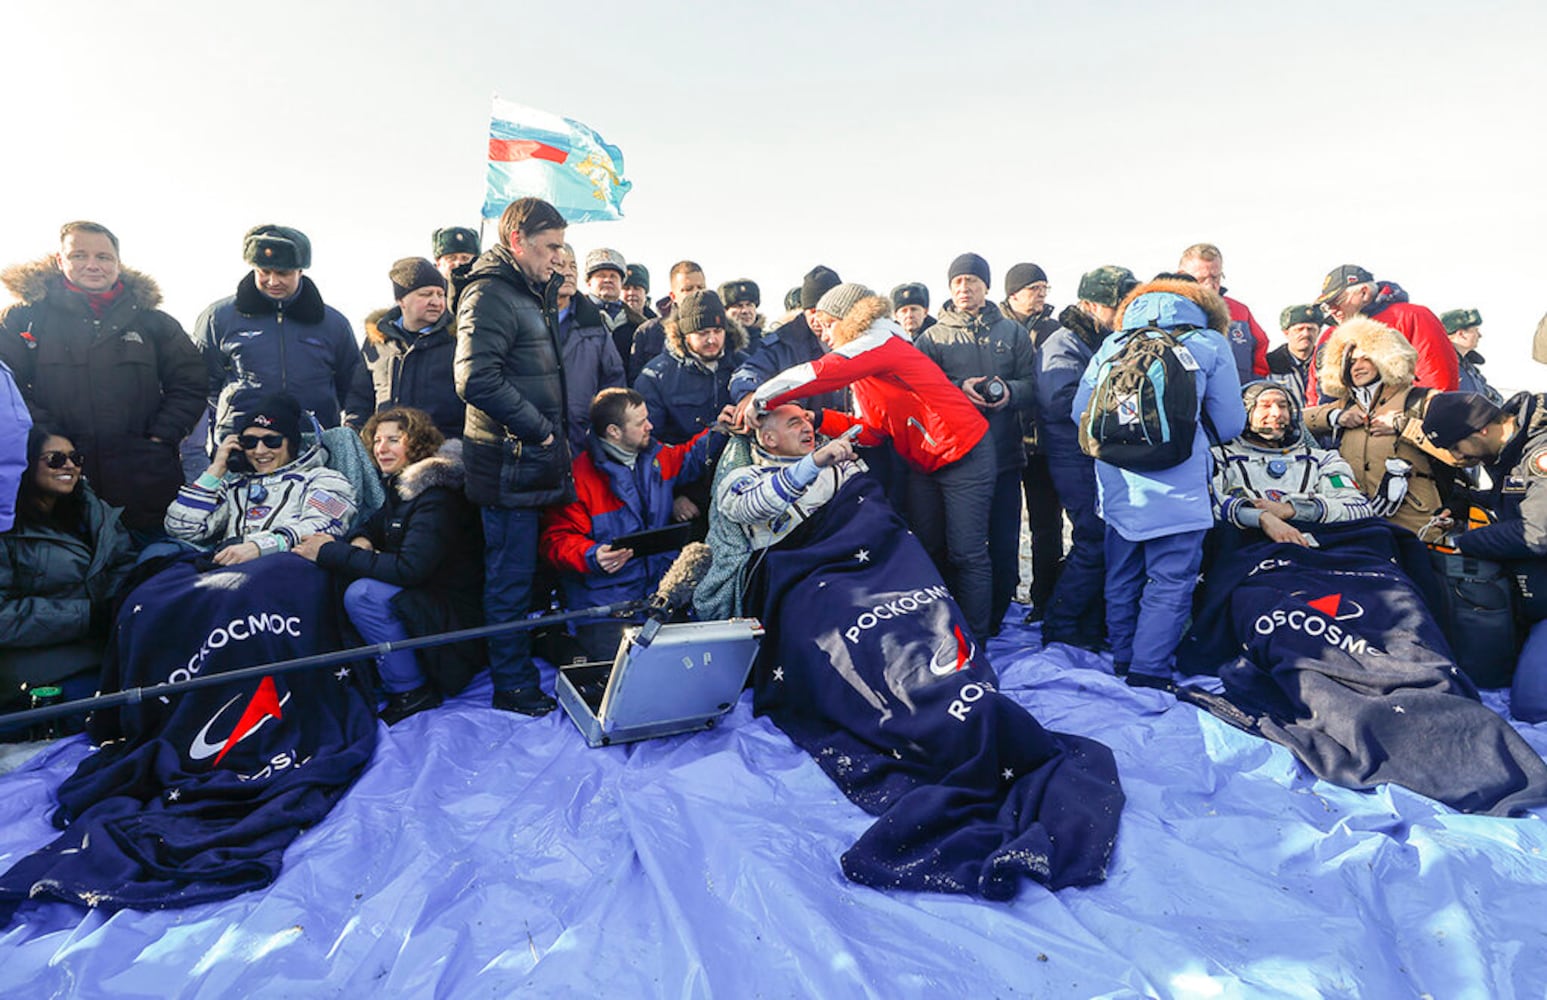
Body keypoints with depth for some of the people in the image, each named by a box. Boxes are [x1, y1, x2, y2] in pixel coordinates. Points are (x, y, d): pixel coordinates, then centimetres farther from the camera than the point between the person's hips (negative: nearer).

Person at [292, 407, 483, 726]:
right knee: (337, 580, 6)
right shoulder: (401, 486, 7)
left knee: (363, 594, -26)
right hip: (423, 601, 9)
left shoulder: (437, 499, -21)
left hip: (459, 614, -9)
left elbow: (409, 569, -29)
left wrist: (330, 553, -22)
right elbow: (376, 523, 21)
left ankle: (412, 691, -11)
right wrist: (360, 540, -5)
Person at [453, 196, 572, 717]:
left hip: (534, 460, 9)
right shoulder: (490, 294, -13)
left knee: (520, 573, 19)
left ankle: (523, 669, 33)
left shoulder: (532, 294, 19)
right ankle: (513, 684, 14)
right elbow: (477, 380, -26)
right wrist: (539, 430, -19)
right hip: (511, 463, -9)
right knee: (510, 576, 1)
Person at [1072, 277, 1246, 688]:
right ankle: (1147, 674, 5)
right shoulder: (1209, 343, 6)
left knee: (1121, 577, 17)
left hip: (1117, 485, 4)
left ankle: (1122, 662, 29)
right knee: (1171, 583, 5)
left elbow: (1079, 413, 11)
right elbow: (1229, 425, 5)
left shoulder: (1113, 342, 13)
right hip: (1176, 487, -4)